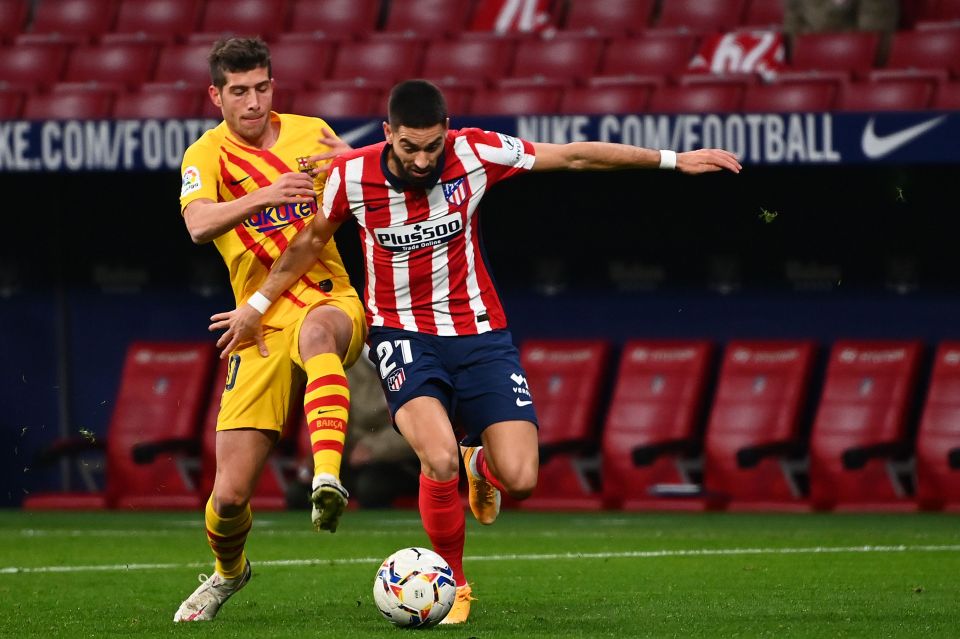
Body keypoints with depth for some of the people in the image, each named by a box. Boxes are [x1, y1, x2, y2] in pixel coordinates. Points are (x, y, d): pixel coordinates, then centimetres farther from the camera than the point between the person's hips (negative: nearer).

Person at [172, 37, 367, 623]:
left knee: (315, 331, -41)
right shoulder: (207, 154, -1)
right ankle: (229, 572, 31)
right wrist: (264, 196, -39)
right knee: (230, 494, -3)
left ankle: (328, 479, -55)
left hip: (333, 303, 0)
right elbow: (199, 223, -22)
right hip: (263, 326, 0)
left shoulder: (310, 133, 8)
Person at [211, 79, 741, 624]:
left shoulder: (474, 153, -13)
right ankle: (453, 583, -2)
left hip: (479, 334, 2)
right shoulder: (352, 176, -12)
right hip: (404, 336, -1)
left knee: (520, 480, -12)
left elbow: (574, 156, -4)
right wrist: (258, 303, 14)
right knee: (440, 459, -29)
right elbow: (313, 239, 9)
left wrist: (672, 160, -1)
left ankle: (480, 467, 28)